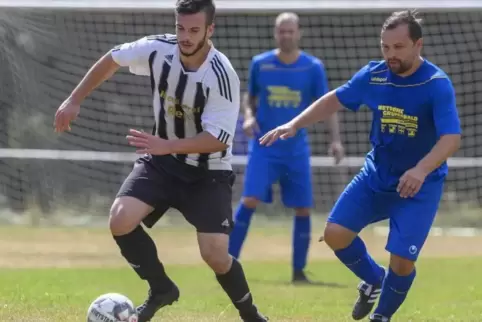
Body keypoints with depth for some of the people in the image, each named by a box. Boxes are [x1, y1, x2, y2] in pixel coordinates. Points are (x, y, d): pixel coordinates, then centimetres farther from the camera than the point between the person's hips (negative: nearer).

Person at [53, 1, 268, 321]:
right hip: (162, 162, 4)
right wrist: (75, 100, 4)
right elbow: (113, 59, 5)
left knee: (215, 256, -15)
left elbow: (217, 139, -29)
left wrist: (166, 145, -39)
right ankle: (161, 289, 6)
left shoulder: (222, 76, -28)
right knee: (121, 221, -19)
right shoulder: (158, 49, -15)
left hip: (208, 172, -4)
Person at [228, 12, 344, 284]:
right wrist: (249, 116, -8)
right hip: (264, 146, -1)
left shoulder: (313, 67, -2)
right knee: (250, 201, -15)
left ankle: (299, 271, 13)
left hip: (296, 149, 1)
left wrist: (336, 139, -15)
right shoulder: (260, 64, 1)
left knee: (303, 209, 1)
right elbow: (250, 97, 14)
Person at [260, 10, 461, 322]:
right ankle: (374, 280, 22)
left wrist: (421, 170, -50)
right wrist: (294, 124, 1)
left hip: (419, 187, -5)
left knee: (402, 260, -11)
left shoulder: (438, 85, -23)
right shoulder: (373, 75, -7)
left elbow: (451, 139, -32)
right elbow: (335, 99, 10)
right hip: (375, 178, 5)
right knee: (335, 233, -8)